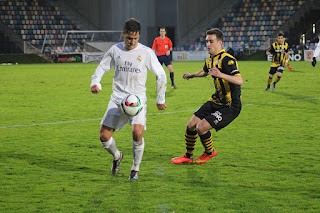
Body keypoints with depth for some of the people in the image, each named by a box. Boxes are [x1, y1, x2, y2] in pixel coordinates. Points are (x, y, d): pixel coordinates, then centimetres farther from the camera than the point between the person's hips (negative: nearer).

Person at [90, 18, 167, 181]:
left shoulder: (146, 53, -3)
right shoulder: (115, 50, 4)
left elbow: (161, 75, 5)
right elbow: (102, 68, 16)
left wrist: (160, 99, 7)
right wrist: (95, 82, -4)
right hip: (117, 98, 3)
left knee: (137, 132, -25)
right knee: (104, 136, -5)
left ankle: (135, 169, -3)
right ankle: (116, 156, 29)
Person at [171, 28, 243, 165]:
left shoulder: (227, 60, -21)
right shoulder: (210, 60, 7)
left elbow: (240, 81, -33)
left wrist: (221, 75, -46)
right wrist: (192, 75, 46)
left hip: (230, 106, -9)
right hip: (216, 101, 9)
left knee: (201, 127, -17)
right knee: (191, 125, 5)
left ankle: (210, 152, 12)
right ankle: (188, 156, 26)